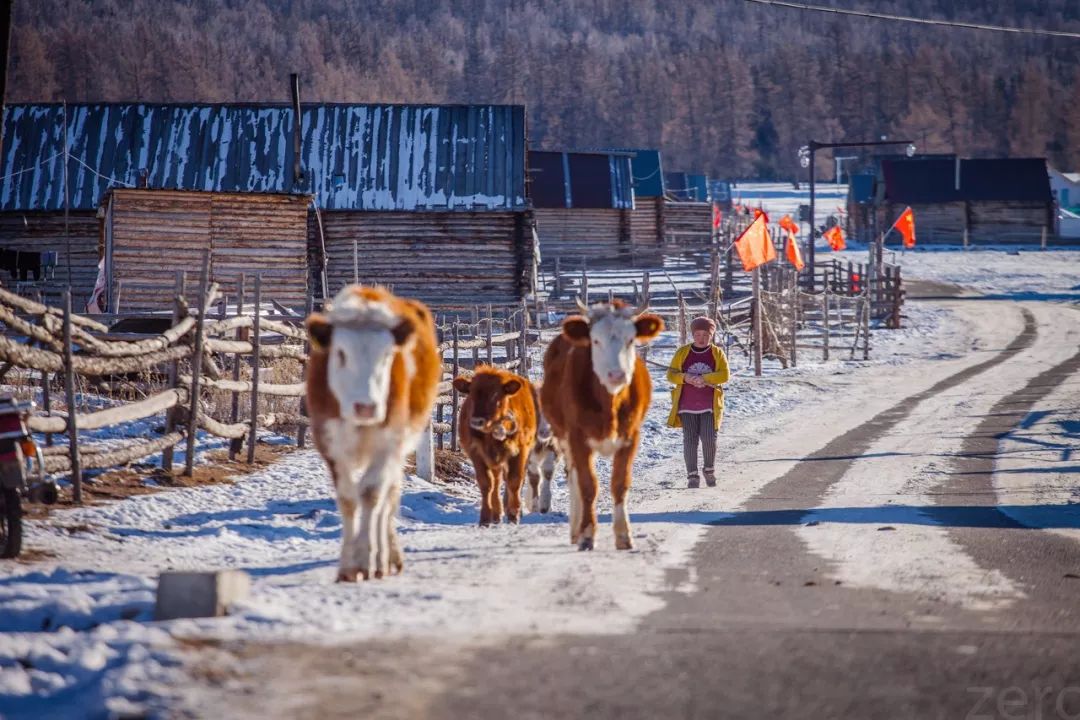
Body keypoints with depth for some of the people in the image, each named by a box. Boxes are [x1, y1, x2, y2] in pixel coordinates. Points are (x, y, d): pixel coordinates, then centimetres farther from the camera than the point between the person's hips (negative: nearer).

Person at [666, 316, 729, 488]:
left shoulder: (717, 353, 4)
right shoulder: (682, 352, 6)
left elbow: (724, 375, -8)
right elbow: (671, 374, 3)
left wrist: (704, 379, -21)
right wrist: (685, 378, -18)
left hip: (709, 406, -1)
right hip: (687, 406, 1)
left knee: (709, 439, -9)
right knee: (690, 440, -3)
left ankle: (709, 470, 15)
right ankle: (692, 476, 3)